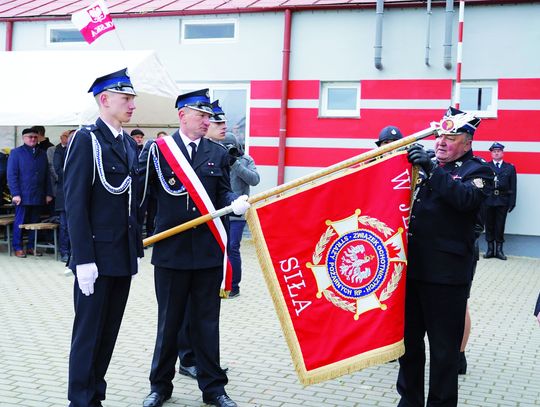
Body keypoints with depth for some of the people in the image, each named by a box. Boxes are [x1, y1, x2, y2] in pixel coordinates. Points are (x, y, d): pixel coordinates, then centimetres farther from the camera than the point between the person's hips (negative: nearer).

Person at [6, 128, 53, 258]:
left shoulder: (42, 154, 14)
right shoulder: (16, 153, 2)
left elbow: (47, 175, 14)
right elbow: (11, 175, -4)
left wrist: (48, 193, 6)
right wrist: (15, 194, -12)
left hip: (38, 197, 4)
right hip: (23, 196, -4)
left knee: (35, 222, 7)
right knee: (20, 222, 2)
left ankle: (31, 247, 16)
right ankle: (18, 248, 9)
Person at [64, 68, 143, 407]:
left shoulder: (130, 144, 12)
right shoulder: (86, 140, -10)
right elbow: (75, 205, -14)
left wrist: (138, 249, 13)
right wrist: (83, 259, -18)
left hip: (125, 255, 7)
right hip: (97, 256, -7)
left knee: (109, 330, 14)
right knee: (89, 331, 3)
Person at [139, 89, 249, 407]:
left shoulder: (218, 153, 8)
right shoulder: (157, 150, 0)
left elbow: (223, 193, 7)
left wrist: (235, 202, -15)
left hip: (208, 250, 2)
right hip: (171, 250, -2)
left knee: (207, 322, 9)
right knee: (169, 322, 10)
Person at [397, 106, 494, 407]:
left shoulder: (478, 170, -3)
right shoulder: (424, 163, 12)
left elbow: (467, 198, -23)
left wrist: (432, 169, -26)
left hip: (447, 272, -5)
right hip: (411, 267, 6)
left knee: (444, 347, 5)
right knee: (409, 339, 17)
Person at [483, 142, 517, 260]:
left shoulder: (510, 168, 8)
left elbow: (513, 187, 5)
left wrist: (512, 202, -1)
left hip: (502, 201, 0)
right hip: (488, 200, 0)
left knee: (500, 226, 2)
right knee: (489, 225, 5)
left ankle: (499, 249, 10)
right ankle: (490, 249, 13)